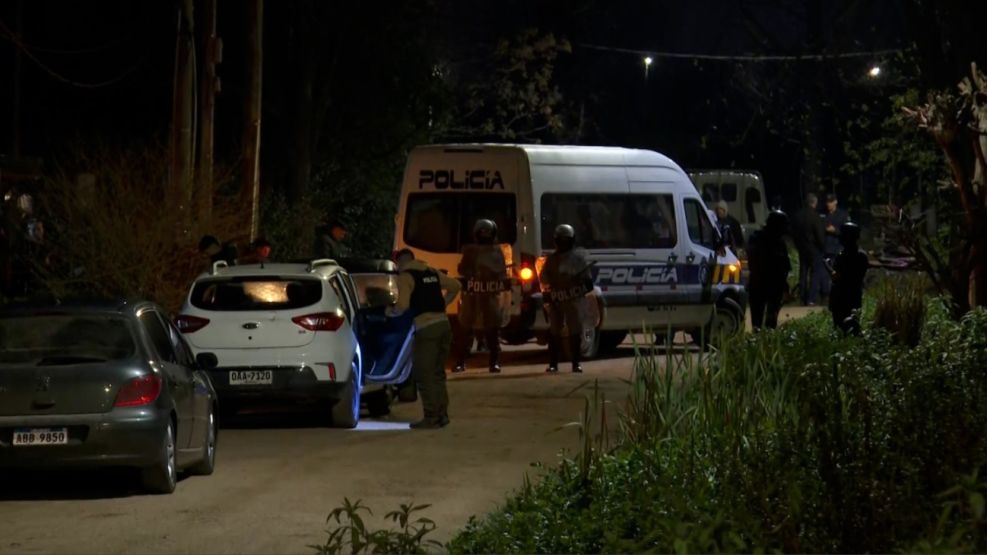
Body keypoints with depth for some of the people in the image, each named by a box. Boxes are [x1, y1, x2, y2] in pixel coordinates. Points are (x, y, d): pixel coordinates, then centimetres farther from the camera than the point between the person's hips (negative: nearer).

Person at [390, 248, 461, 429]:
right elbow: (455, 286, 25)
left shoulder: (405, 277, -4)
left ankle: (431, 417, -4)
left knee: (423, 374, -1)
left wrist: (392, 312, 4)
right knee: (437, 373, 16)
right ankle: (442, 414, 16)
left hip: (426, 327, -7)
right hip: (444, 324, 7)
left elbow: (403, 305, -15)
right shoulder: (432, 272, 17)